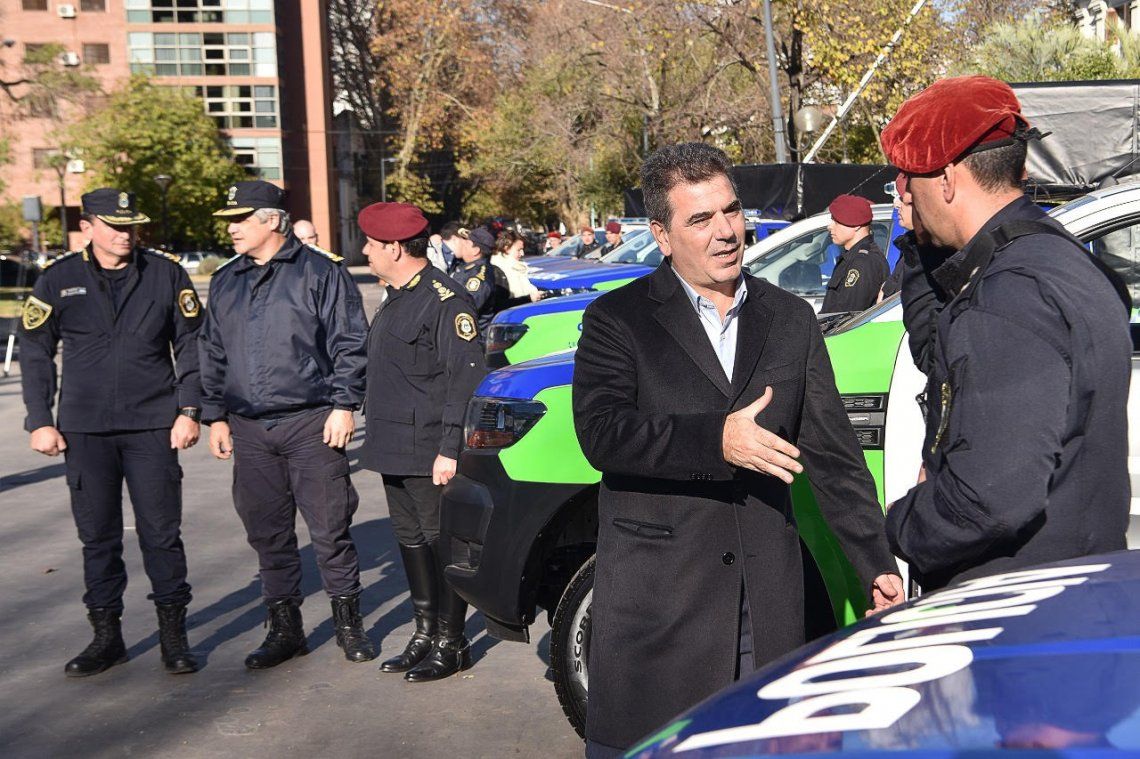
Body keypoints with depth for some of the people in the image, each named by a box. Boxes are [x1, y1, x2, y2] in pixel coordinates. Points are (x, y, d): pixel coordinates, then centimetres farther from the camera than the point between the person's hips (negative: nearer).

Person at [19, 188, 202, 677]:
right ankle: (106, 636, 20)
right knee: (97, 536, 8)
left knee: (161, 533, 2)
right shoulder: (58, 280, 3)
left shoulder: (166, 274, 2)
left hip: (153, 426, -1)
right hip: (84, 430, 1)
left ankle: (173, 635, 14)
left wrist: (190, 410, -4)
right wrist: (40, 421, 2)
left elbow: (191, 344, 4)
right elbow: (35, 352, 7)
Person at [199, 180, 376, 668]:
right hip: (249, 430, 5)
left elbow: (349, 344, -4)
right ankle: (284, 629, 21)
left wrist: (343, 406, -10)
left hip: (311, 424, -5)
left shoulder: (319, 271, -2)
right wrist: (215, 415, 14)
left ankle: (348, 622, 14)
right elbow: (212, 354, 19)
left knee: (329, 527, -1)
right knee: (267, 532, 10)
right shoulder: (226, 282, 15)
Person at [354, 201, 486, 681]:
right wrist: (377, 440, 21)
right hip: (395, 451, 10)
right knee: (410, 542, 15)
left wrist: (450, 449, -24)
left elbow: (465, 379, -20)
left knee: (441, 543, 0)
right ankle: (425, 635, 27)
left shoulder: (444, 300, -15)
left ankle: (451, 643, 11)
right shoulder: (397, 297, 16)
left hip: (429, 454, -10)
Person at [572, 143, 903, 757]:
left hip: (768, 603, 3)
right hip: (655, 601, -3)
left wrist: (876, 565, 6)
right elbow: (601, 432, -15)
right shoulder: (617, 320, 0)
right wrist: (715, 440, -24)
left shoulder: (791, 320, 12)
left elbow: (833, 452, 11)